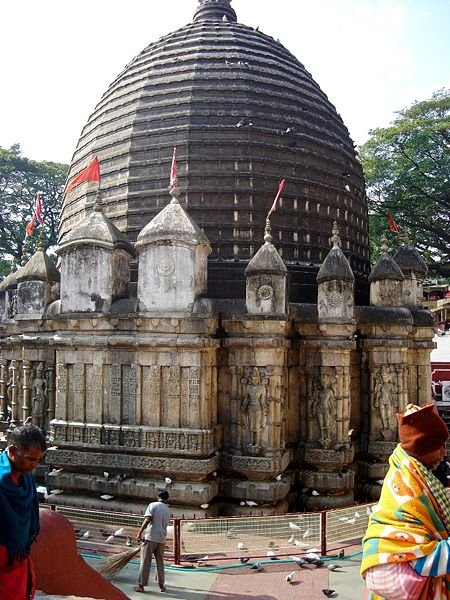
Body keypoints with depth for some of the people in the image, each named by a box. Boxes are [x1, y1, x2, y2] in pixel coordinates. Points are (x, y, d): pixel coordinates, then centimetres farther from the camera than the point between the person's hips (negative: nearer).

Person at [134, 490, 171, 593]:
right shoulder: (168, 510, 12)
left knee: (145, 562, 4)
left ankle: (141, 585, 8)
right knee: (160, 562, 15)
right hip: (161, 539, 4)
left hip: (150, 537, -4)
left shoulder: (153, 505, -3)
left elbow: (147, 520, -15)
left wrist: (139, 533, -14)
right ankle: (161, 585, 18)